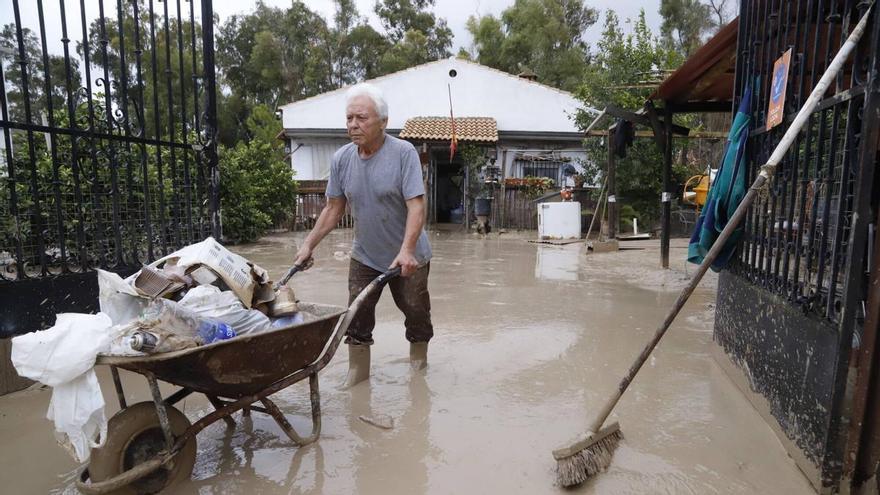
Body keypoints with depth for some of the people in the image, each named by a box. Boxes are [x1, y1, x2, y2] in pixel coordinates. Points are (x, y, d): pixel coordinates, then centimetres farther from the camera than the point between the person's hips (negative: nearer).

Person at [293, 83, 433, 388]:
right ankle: (357, 375, 20)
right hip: (364, 257, 3)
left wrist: (406, 251, -34)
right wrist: (309, 245, -1)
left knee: (416, 314, 12)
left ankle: (418, 363, 37)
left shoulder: (404, 153, -18)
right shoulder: (341, 159, -4)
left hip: (408, 258, -3)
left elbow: (416, 206, -24)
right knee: (357, 318, 3)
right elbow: (334, 209, 4)